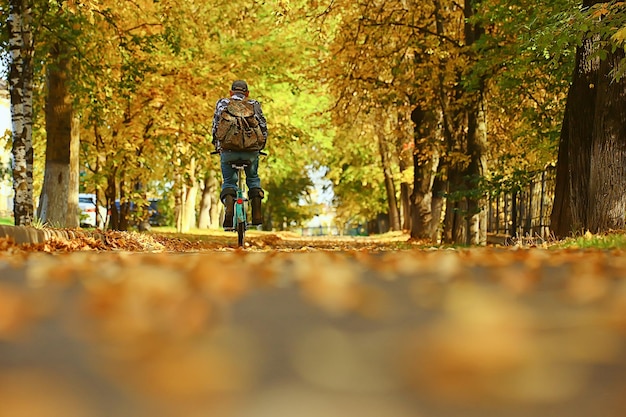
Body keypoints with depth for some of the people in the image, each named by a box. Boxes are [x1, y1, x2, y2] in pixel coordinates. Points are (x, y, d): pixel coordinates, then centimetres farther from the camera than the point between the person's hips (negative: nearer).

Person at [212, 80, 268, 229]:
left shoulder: (222, 103, 12)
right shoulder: (254, 104, 12)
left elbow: (215, 127, 12)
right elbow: (263, 127, 11)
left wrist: (217, 146, 22)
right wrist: (260, 145, 23)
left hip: (228, 149, -1)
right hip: (251, 150, 1)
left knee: (228, 182, 14)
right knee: (253, 179, 22)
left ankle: (229, 209, -14)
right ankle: (257, 214, 9)